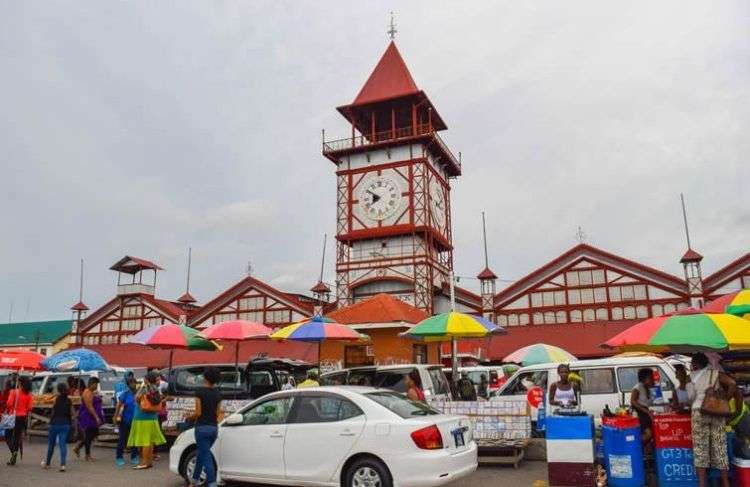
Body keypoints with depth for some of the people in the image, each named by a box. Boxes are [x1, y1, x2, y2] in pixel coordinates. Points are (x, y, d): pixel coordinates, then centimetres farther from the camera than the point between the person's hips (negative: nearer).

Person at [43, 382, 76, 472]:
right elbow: (73, 414, 6)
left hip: (55, 423, -2)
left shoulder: (56, 398, -6)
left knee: (51, 444, 15)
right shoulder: (69, 400, 2)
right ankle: (62, 464, -12)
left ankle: (47, 463, 31)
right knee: (63, 444, 0)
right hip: (66, 424, 2)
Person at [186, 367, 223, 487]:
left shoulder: (200, 391, -10)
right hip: (214, 428, 6)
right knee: (201, 453, 22)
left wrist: (189, 417, 6)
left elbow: (198, 412, -13)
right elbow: (218, 413, 10)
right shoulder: (217, 393, 7)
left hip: (202, 427, -6)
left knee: (206, 457, -4)